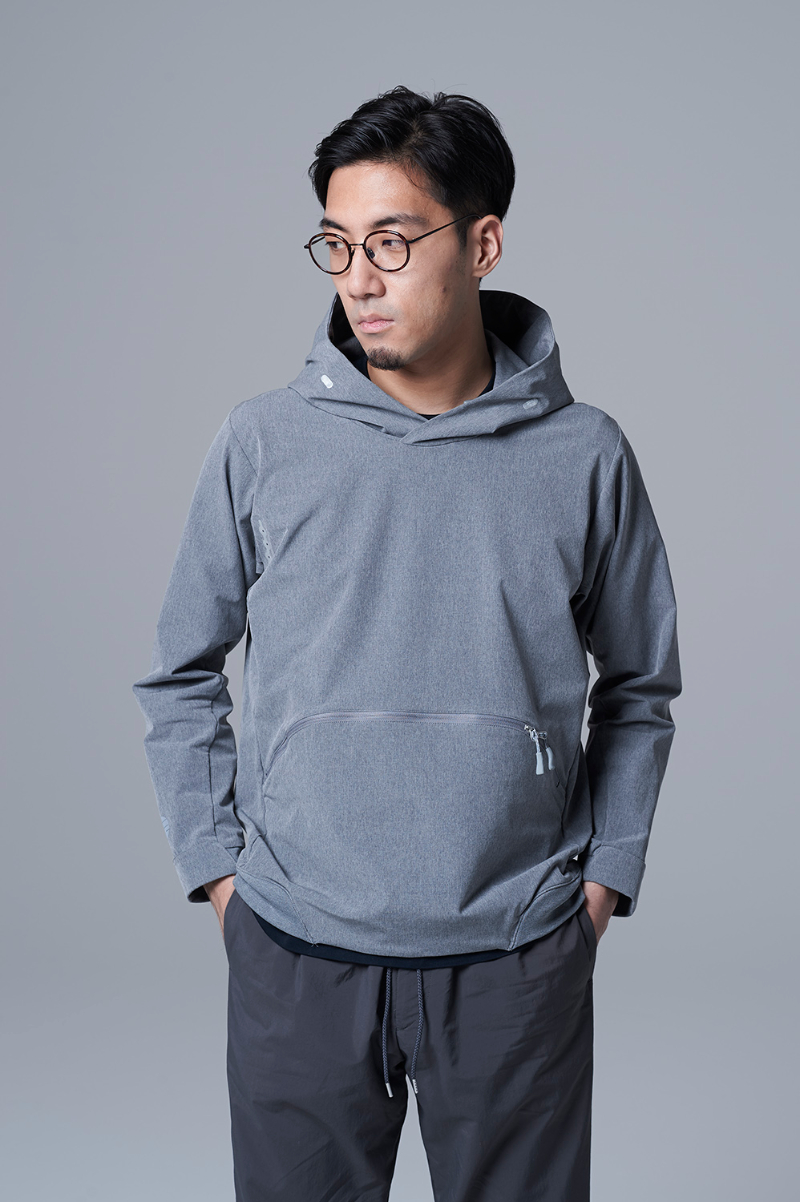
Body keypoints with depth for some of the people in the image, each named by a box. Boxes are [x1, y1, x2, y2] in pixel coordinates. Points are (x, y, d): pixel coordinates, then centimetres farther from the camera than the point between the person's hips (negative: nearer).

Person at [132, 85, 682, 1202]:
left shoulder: (583, 456, -2)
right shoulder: (264, 442, -3)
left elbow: (640, 686, 11)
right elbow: (179, 673, 8)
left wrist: (607, 870, 5)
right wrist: (214, 860, 3)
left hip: (519, 955, 0)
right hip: (297, 953, 0)